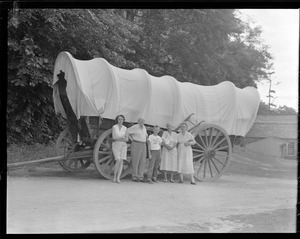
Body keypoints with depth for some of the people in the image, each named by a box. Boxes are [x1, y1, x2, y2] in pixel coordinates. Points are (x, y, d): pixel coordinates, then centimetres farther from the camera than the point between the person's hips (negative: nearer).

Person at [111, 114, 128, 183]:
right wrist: (122, 138, -12)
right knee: (118, 161, -16)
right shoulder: (114, 127, -3)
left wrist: (118, 138, -13)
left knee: (121, 161, -8)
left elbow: (126, 139, 1)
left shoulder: (125, 128, 6)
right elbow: (114, 137, -12)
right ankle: (114, 177, 1)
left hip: (123, 146, 3)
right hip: (115, 145, -3)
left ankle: (118, 178, -8)